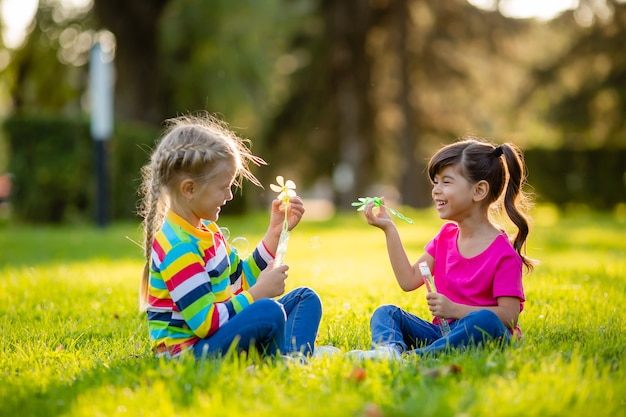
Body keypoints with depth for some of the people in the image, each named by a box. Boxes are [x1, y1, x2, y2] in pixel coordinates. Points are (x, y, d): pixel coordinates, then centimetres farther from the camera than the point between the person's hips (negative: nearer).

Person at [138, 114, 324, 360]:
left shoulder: (206, 229, 10)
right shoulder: (177, 248, -21)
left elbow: (241, 279, 20)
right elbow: (205, 323, -25)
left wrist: (275, 231, 15)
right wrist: (259, 293, -19)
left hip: (219, 332, 11)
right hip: (186, 350, -11)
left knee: (305, 298, 10)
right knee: (269, 312, -32)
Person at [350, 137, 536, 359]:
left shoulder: (503, 253, -11)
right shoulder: (446, 236, 12)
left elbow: (509, 315, -16)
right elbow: (409, 280, 7)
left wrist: (454, 309, -24)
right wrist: (389, 229, 5)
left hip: (478, 334, -7)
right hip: (441, 332, 7)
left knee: (485, 320, -37)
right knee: (385, 313, -9)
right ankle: (390, 349, -43)